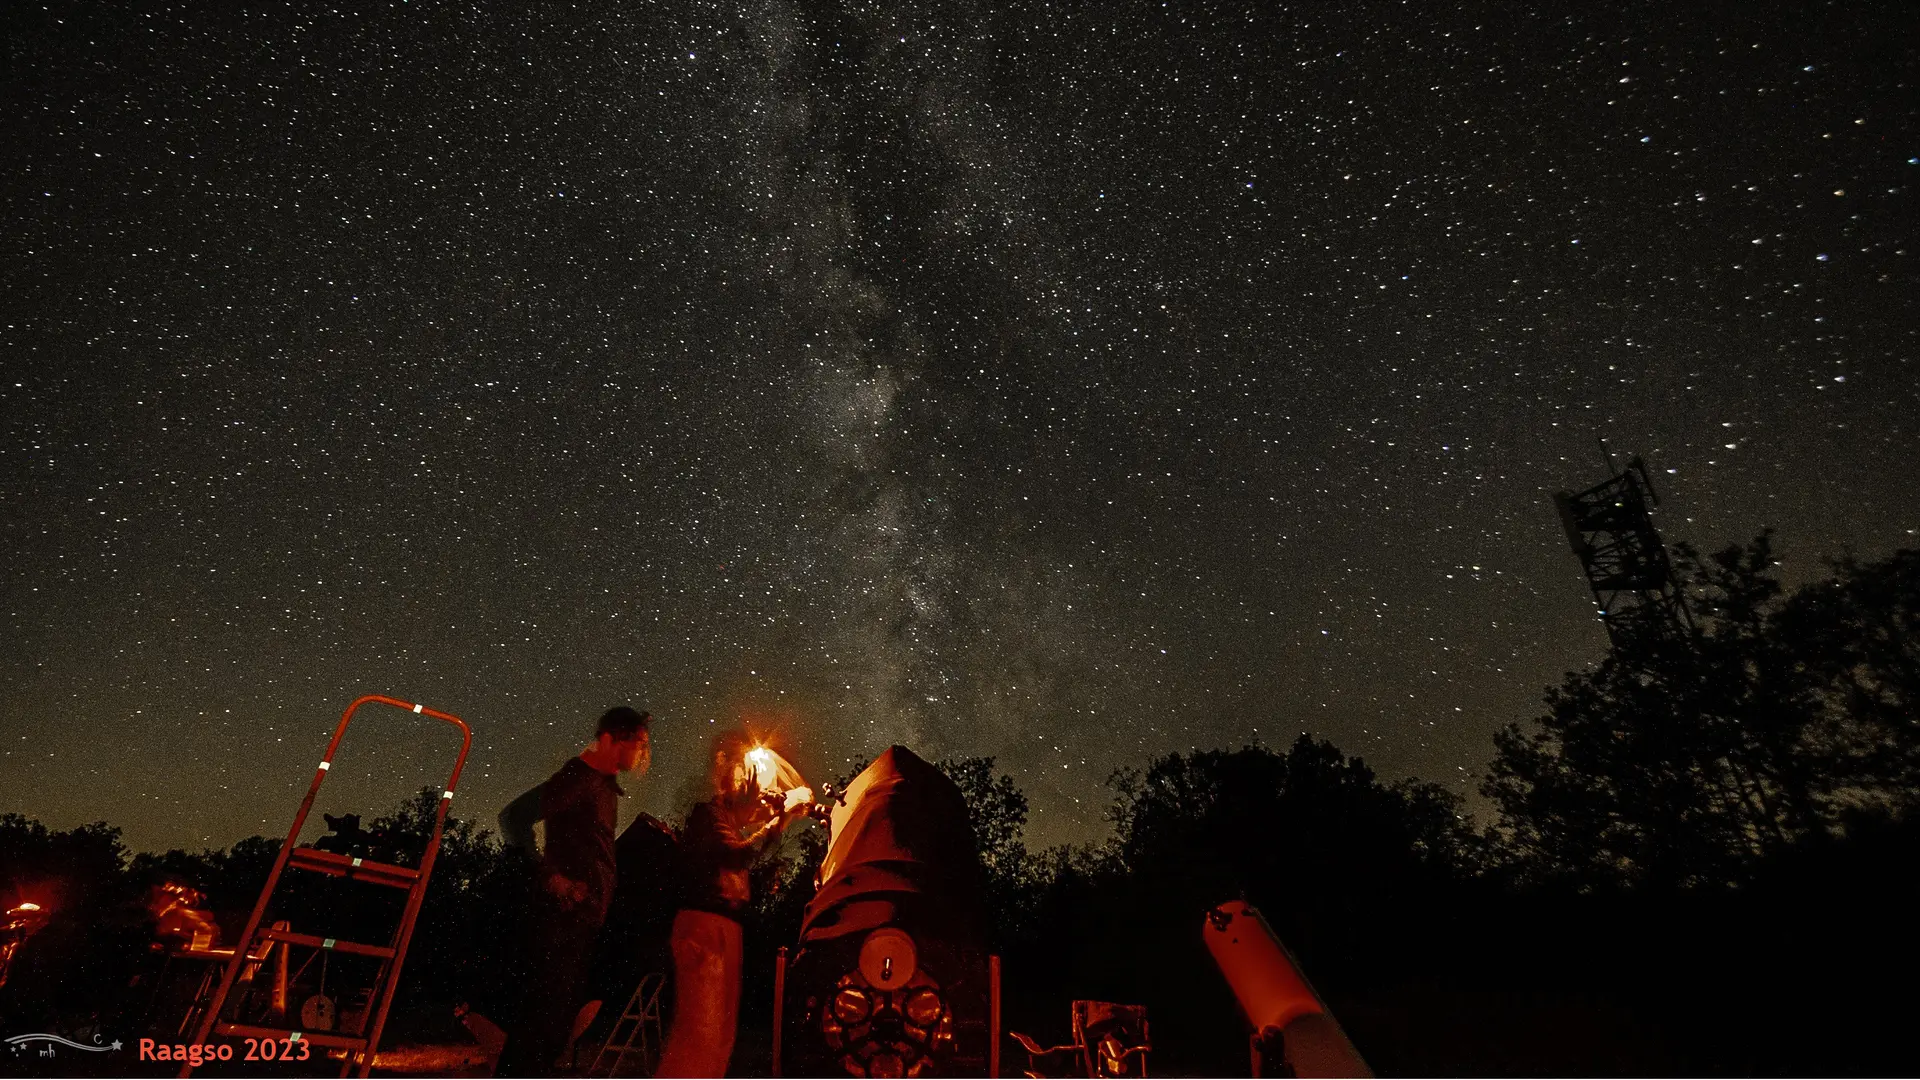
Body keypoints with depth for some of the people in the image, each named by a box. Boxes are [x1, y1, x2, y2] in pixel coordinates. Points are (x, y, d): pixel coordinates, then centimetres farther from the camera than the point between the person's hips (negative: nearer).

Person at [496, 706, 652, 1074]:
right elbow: (514, 817, -21)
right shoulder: (577, 777, -13)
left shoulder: (606, 784, 15)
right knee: (547, 1007, -7)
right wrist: (550, 876, -20)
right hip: (562, 913, -9)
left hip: (585, 916, 9)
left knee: (561, 1012, 14)